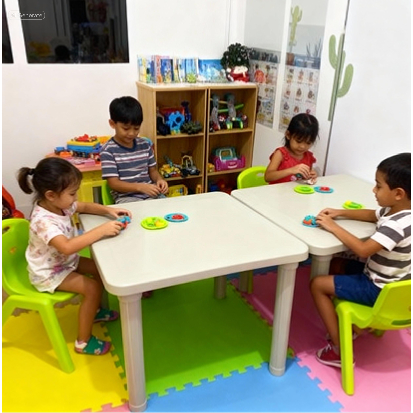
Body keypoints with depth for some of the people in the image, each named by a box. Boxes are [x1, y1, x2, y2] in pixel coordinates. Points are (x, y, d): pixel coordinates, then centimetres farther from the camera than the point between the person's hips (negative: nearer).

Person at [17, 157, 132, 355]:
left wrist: (108, 210, -9)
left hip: (65, 261, 9)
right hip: (49, 273, -9)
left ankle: (94, 310, 33)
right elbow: (67, 247, -49)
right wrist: (102, 230, -47)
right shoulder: (43, 221, -36)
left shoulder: (59, 204, -9)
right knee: (92, 288, -19)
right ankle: (83, 342, -2)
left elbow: (85, 206, 9)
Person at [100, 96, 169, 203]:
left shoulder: (144, 144, 9)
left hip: (151, 193, 5)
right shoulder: (108, 150, -7)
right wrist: (140, 187, -24)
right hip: (126, 197, -5)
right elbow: (114, 183, -11)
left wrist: (159, 179, -7)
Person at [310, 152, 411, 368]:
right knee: (339, 264, 24)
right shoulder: (395, 210, -2)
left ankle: (338, 349, -1)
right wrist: (340, 212, 5)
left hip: (379, 290, -10)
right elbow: (371, 215, 17)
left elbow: (363, 249, -36)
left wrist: (333, 227, -26)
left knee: (318, 284, -7)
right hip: (389, 283, 10)